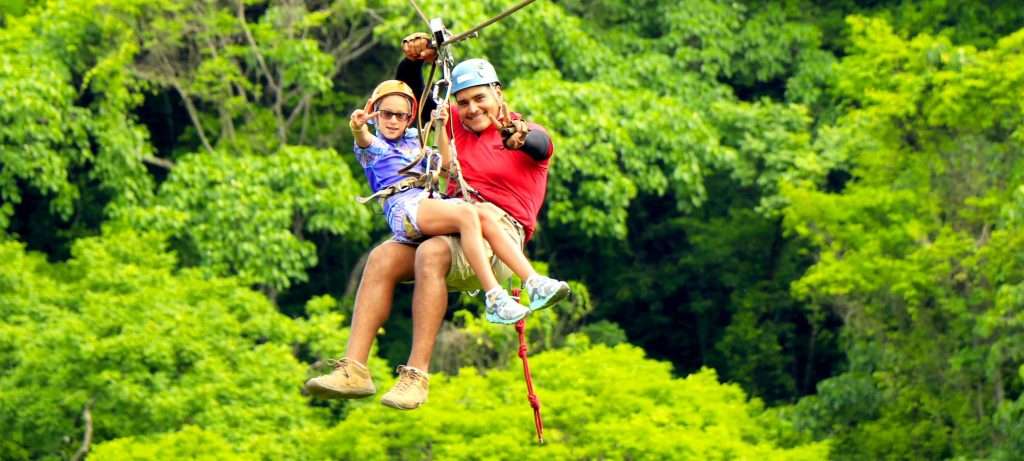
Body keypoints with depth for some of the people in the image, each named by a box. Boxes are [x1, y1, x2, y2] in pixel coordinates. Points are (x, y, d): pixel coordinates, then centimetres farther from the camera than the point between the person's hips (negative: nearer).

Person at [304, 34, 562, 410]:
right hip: (451, 229, 6)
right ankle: (353, 369, -30)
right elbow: (411, 97, 26)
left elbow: (539, 146, -19)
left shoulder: (529, 135, 5)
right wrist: (414, 61, 6)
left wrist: (522, 138, -43)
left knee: (431, 253, -34)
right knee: (383, 256, -20)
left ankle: (416, 375, -41)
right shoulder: (457, 126, 22)